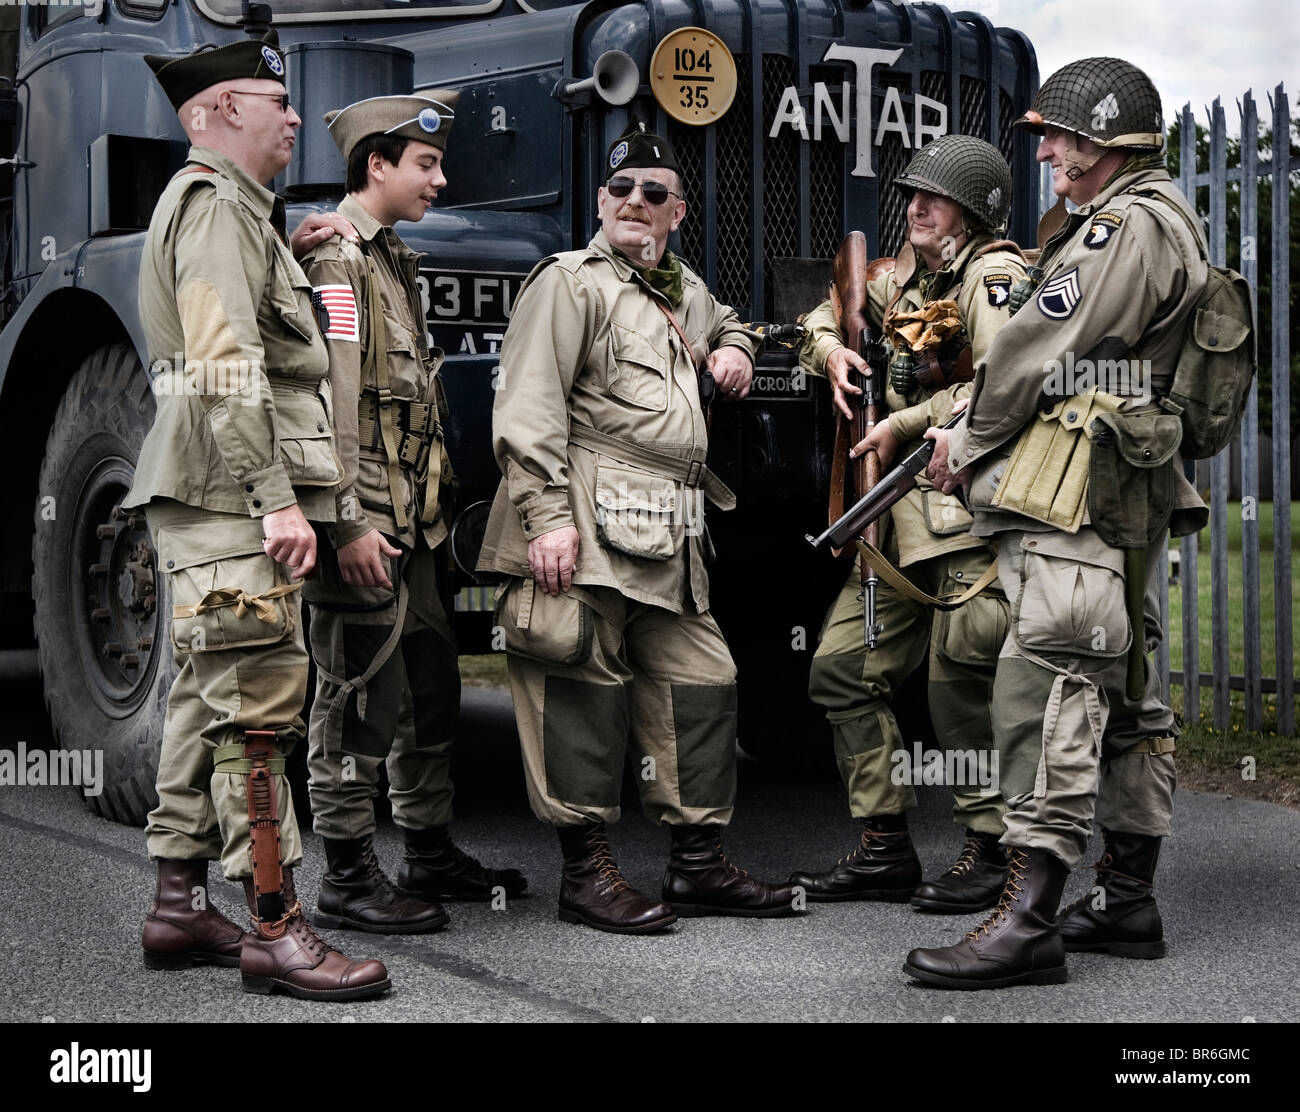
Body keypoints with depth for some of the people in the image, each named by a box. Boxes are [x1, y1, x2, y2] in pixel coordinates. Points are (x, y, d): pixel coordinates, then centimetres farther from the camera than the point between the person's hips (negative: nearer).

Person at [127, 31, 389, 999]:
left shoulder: (235, 210, 24)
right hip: (229, 495, -11)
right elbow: (228, 368, -20)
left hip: (217, 505, 11)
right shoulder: (215, 204, -10)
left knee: (209, 697, 12)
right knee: (258, 702, -11)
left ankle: (180, 906, 19)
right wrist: (277, 500, -24)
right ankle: (276, 928, -10)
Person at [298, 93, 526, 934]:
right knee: (360, 696, -4)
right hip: (367, 527, -10)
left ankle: (432, 853, 26)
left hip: (414, 524, 10)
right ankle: (350, 877, 3)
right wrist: (350, 523, -24)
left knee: (431, 685, 15)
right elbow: (331, 402, -20)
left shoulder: (394, 260, 19)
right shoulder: (338, 259, -11)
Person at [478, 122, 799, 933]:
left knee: (702, 682, 8)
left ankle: (699, 864, 16)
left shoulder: (685, 289, 23)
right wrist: (548, 518, -20)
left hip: (671, 536, 9)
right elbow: (530, 410, -11)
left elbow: (728, 326, 48)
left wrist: (734, 351, 23)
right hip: (589, 528, -8)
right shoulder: (571, 283, -2)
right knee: (587, 688, -5)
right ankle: (586, 871, 3)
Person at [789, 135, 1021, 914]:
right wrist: (832, 348, 12)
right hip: (902, 512, 9)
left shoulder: (994, 275, -7)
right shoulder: (908, 279, 18)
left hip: (970, 508, -9)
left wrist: (906, 425, -13)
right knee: (843, 670, 8)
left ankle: (994, 856, 4)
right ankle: (886, 851, 15)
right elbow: (828, 308, 35)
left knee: (960, 682, -10)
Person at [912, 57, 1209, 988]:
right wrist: (978, 430, 15)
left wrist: (969, 441, -1)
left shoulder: (1126, 226, -11)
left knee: (1048, 689, -16)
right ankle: (1130, 903, 20)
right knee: (1126, 695, 13)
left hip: (1075, 498, -11)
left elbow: (1038, 351, -14)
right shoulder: (1163, 223, 23)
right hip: (1134, 494, 11)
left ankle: (1029, 921, -19)